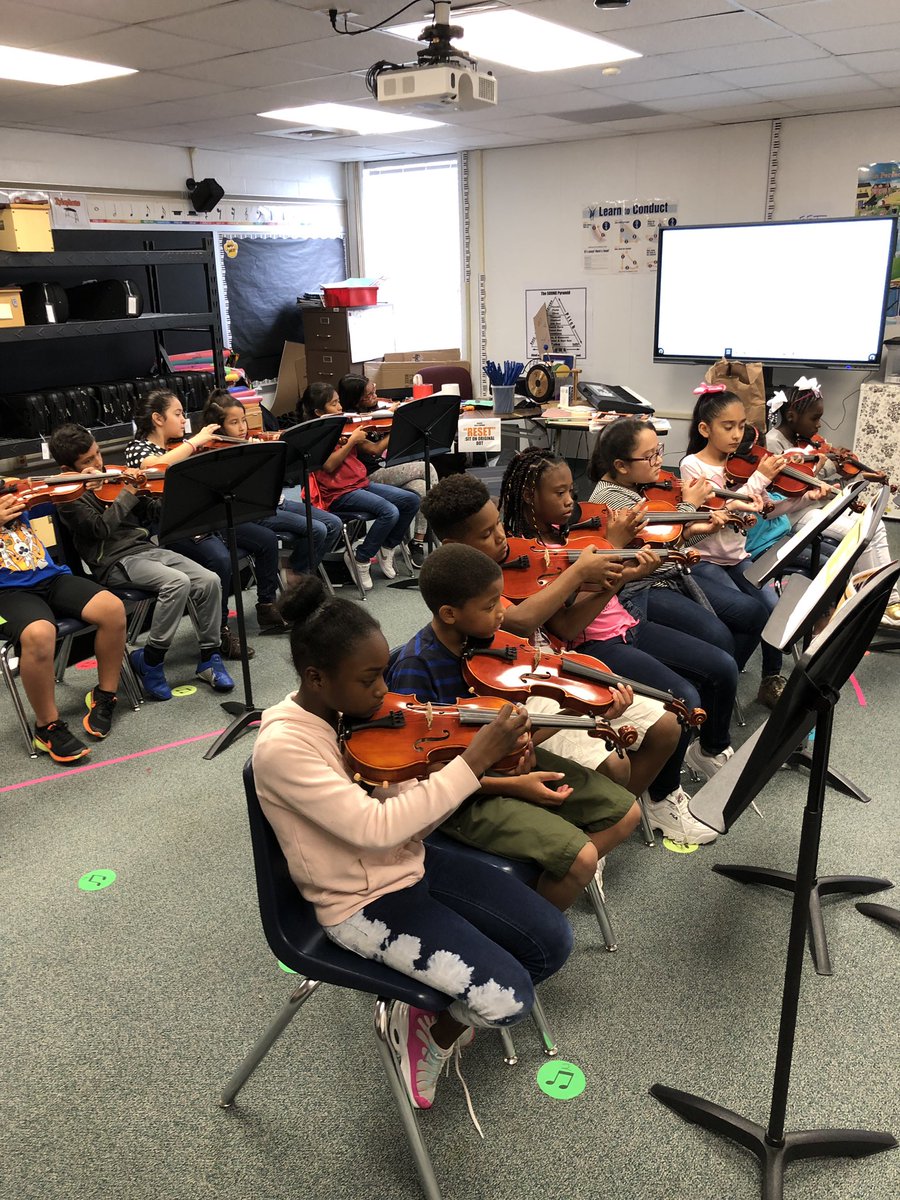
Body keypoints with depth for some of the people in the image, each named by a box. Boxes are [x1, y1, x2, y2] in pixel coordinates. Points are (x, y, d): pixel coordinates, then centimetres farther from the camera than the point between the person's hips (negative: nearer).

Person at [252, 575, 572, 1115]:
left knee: (553, 941, 3)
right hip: (364, 903, -7)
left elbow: (412, 813, -1)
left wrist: (489, 764, -17)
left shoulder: (354, 711, -4)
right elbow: (375, 827, -33)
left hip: (413, 864, 7)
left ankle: (443, 1018, 22)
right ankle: (430, 1024, 17)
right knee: (509, 999, -15)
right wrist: (474, 762, -33)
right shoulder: (282, 747, -26)